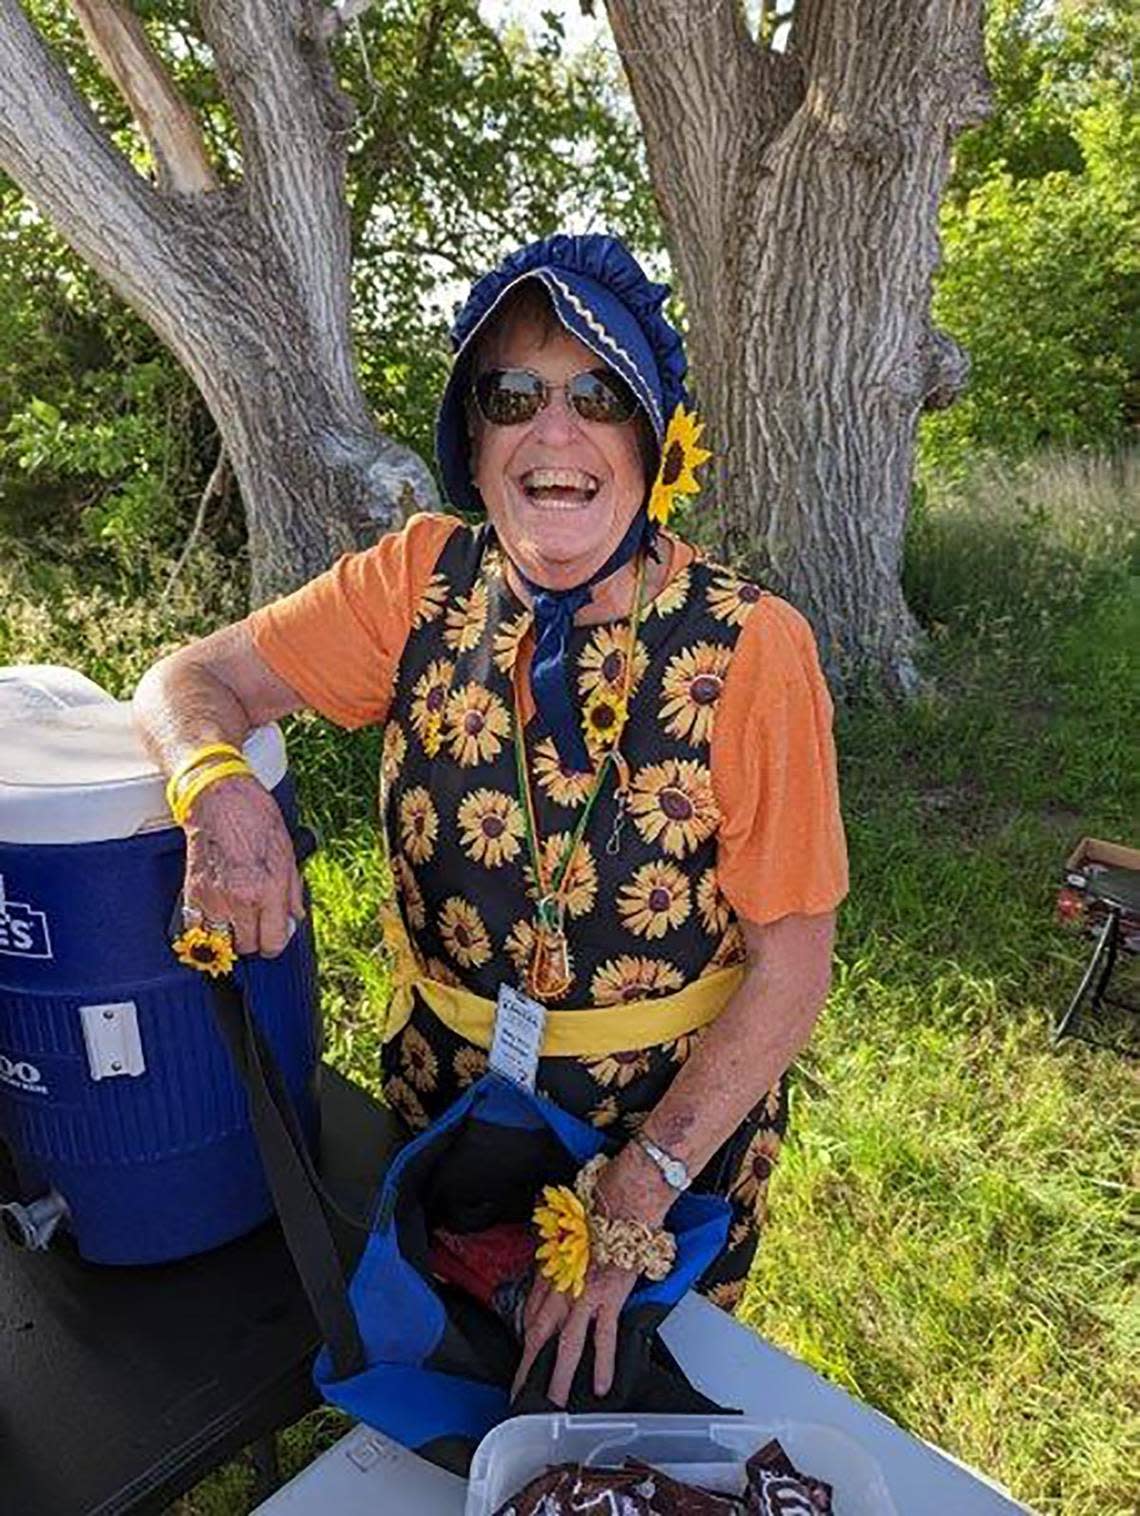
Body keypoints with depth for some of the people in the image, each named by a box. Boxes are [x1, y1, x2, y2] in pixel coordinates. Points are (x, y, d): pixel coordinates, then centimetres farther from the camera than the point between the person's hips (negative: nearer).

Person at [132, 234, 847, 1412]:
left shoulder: (749, 649, -23)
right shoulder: (425, 582, -13)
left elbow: (790, 966, -20)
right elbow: (192, 679, -9)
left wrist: (638, 1193, -23)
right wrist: (221, 789, -32)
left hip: (682, 1107, -2)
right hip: (444, 1084, 3)